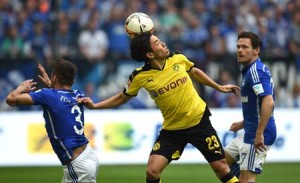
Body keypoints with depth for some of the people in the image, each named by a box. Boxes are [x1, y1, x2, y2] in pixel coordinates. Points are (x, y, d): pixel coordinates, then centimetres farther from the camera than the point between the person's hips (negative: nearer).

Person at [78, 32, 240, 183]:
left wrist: (219, 87, 22)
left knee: (221, 167, 2)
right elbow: (122, 98, 3)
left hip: (199, 121, 1)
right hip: (172, 129, -1)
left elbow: (195, 72, 15)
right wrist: (95, 106, -7)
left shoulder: (178, 59, -7)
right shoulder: (140, 77, -13)